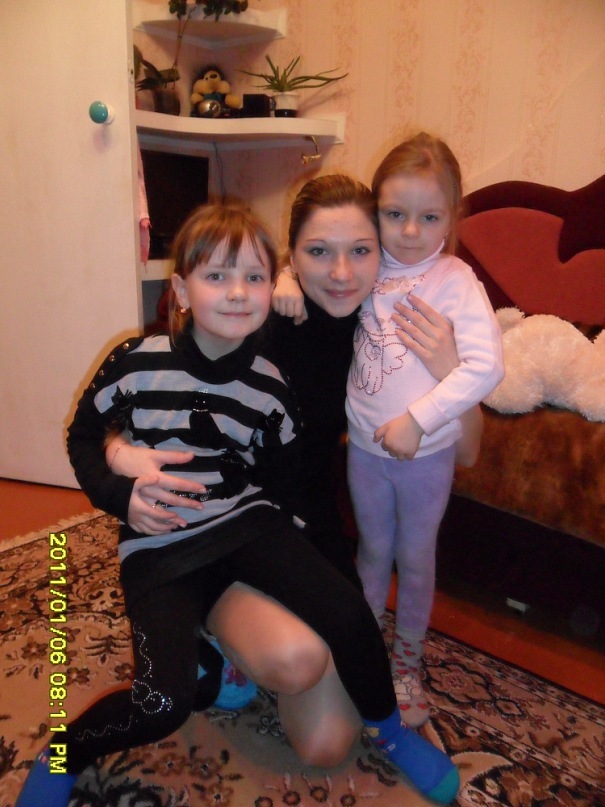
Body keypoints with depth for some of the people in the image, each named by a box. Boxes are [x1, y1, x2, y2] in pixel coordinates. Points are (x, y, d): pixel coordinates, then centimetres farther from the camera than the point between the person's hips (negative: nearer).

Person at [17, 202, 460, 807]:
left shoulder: (270, 388, -4)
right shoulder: (135, 362, -11)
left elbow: (279, 480, 9)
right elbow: (82, 435, 5)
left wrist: (282, 552, -1)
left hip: (247, 523, 2)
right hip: (159, 543, -1)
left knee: (349, 614, -19)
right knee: (165, 706, -20)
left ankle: (387, 730, 14)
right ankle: (63, 756, 15)